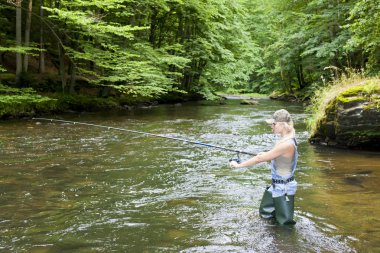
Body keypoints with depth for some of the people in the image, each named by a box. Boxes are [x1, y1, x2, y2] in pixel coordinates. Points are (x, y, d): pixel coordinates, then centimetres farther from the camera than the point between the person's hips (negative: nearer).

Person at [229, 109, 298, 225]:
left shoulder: (287, 144, -27)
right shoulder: (286, 139, 1)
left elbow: (259, 159, -24)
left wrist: (238, 165, -15)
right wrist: (266, 155, 6)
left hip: (284, 188, -9)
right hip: (277, 185, 9)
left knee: (285, 221, 2)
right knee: (265, 213, 21)